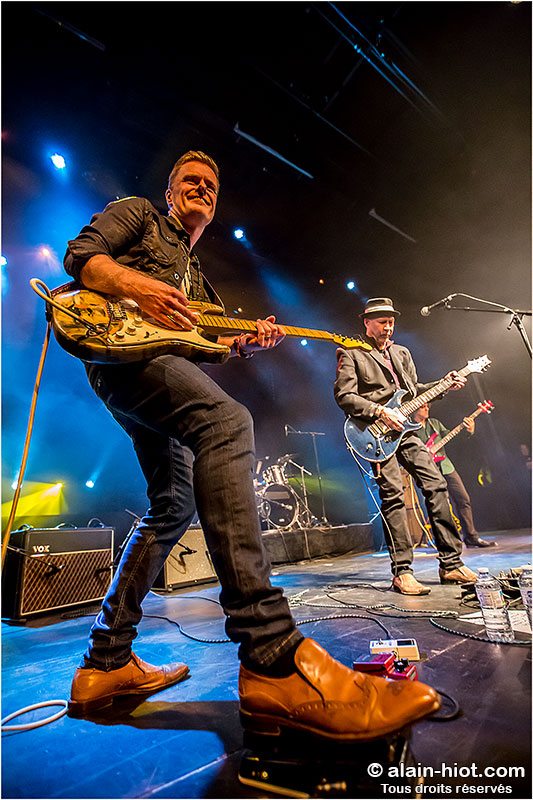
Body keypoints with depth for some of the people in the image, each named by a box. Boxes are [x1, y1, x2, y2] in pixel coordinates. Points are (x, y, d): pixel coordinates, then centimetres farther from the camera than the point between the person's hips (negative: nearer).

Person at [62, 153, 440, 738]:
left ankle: (105, 665, 13)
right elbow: (79, 255, 4)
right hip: (118, 345, -9)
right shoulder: (138, 213, 21)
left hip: (159, 354, 9)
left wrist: (247, 341, 6)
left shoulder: (195, 273, 36)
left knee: (174, 507, 3)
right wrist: (140, 286, -17)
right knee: (226, 420, -36)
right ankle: (274, 662, -41)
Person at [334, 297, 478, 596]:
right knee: (393, 495, -10)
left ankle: (451, 563, 14)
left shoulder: (401, 353, 23)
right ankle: (402, 572, 2)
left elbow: (414, 389, 26)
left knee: (437, 485, 1)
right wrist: (381, 412, -17)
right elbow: (344, 396, -9)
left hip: (405, 429, 7)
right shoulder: (350, 353, 1)